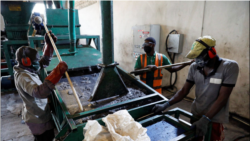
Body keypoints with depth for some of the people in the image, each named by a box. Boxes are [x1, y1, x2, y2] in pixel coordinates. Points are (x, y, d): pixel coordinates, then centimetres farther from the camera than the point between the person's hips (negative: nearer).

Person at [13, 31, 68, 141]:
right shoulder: (23, 77, -31)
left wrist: (49, 44, -3)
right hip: (39, 119, -9)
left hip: (37, 115, 10)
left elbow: (45, 61, 9)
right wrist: (57, 72, -56)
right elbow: (40, 92, -49)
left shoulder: (26, 71, 0)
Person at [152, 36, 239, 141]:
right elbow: (184, 91, -3)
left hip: (215, 118, -3)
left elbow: (222, 98, -19)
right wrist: (166, 105, -12)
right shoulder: (194, 67, -7)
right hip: (196, 115, 4)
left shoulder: (230, 67, -17)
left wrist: (205, 119, -24)